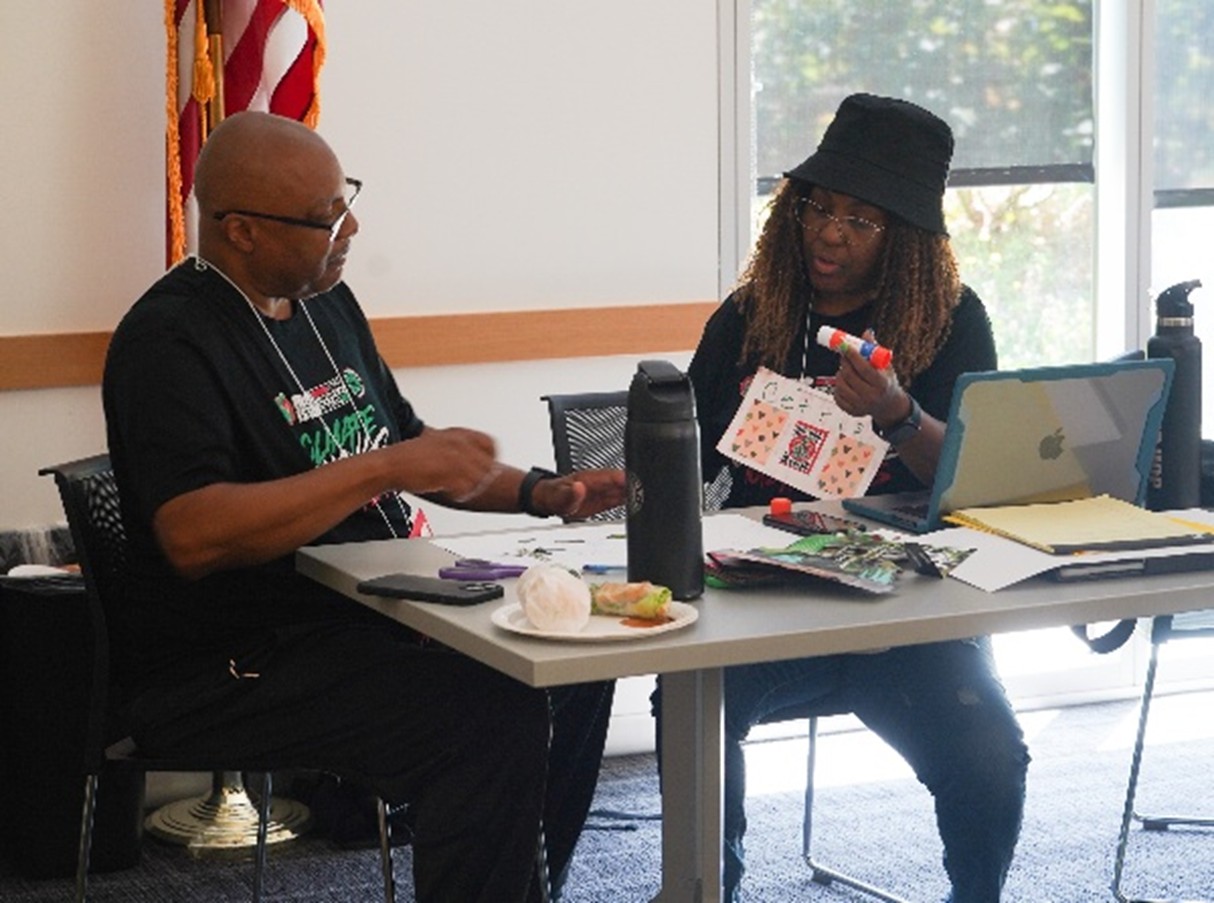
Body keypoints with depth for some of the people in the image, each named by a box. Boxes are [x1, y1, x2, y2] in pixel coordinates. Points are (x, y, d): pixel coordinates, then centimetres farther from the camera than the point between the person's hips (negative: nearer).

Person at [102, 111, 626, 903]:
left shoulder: (326, 302, 12)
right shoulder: (169, 341, -16)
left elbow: (406, 447, 24)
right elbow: (193, 535, -30)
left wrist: (540, 493, 8)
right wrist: (387, 469, -29)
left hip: (364, 615, 9)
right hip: (227, 670, -9)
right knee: (497, 717, -26)